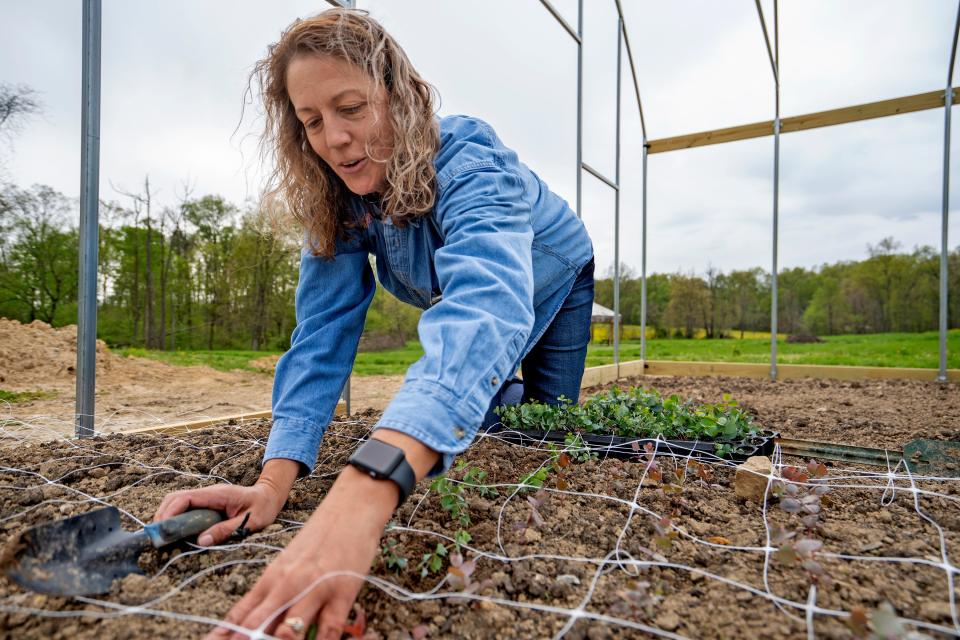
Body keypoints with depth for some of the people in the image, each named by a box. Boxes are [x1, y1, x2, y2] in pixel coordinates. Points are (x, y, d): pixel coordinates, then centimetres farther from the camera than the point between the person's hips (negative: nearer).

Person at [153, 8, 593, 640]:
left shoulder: (470, 160, -42)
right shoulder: (339, 198, -24)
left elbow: (486, 306, -62)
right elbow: (323, 333, -29)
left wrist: (365, 492, -77)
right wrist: (274, 482, -43)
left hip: (550, 286, -3)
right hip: (451, 297, 4)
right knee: (481, 424, 8)